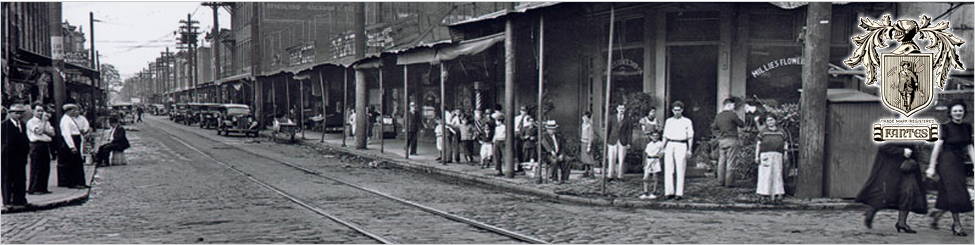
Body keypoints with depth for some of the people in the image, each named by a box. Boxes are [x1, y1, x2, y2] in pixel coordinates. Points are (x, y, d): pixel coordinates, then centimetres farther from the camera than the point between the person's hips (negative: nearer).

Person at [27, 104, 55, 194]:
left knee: (46, 168, 6)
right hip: (36, 145, -6)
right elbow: (39, 131, -15)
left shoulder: (46, 122, 19)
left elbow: (52, 133, 8)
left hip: (46, 145, 7)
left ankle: (43, 188, 13)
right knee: (36, 169, -5)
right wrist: (43, 121, -10)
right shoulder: (31, 122, -1)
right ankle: (33, 189, -1)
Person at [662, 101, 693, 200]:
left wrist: (689, 150, -4)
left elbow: (690, 137, 4)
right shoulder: (668, 121, 14)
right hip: (670, 145, 3)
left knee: (680, 170, -6)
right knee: (668, 170, -3)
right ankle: (669, 192, 0)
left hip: (681, 146, -3)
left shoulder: (687, 121, 5)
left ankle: (679, 193, -4)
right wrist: (663, 148, 9)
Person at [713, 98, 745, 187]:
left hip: (721, 140, 6)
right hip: (731, 140, -6)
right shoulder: (732, 114, -10)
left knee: (721, 161, 9)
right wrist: (736, 120, 13)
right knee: (730, 161, -3)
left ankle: (721, 181, 11)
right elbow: (742, 124, -4)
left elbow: (714, 127, 17)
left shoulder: (718, 116, 9)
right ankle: (729, 182, -3)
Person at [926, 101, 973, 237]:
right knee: (955, 193, -8)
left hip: (959, 163, 6)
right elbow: (937, 147, -11)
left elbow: (969, 148, 13)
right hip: (947, 162, -6)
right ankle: (957, 224, 0)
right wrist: (931, 167, -13)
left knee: (948, 195, 7)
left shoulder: (967, 127, 9)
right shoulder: (945, 127, -9)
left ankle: (936, 215, 27)